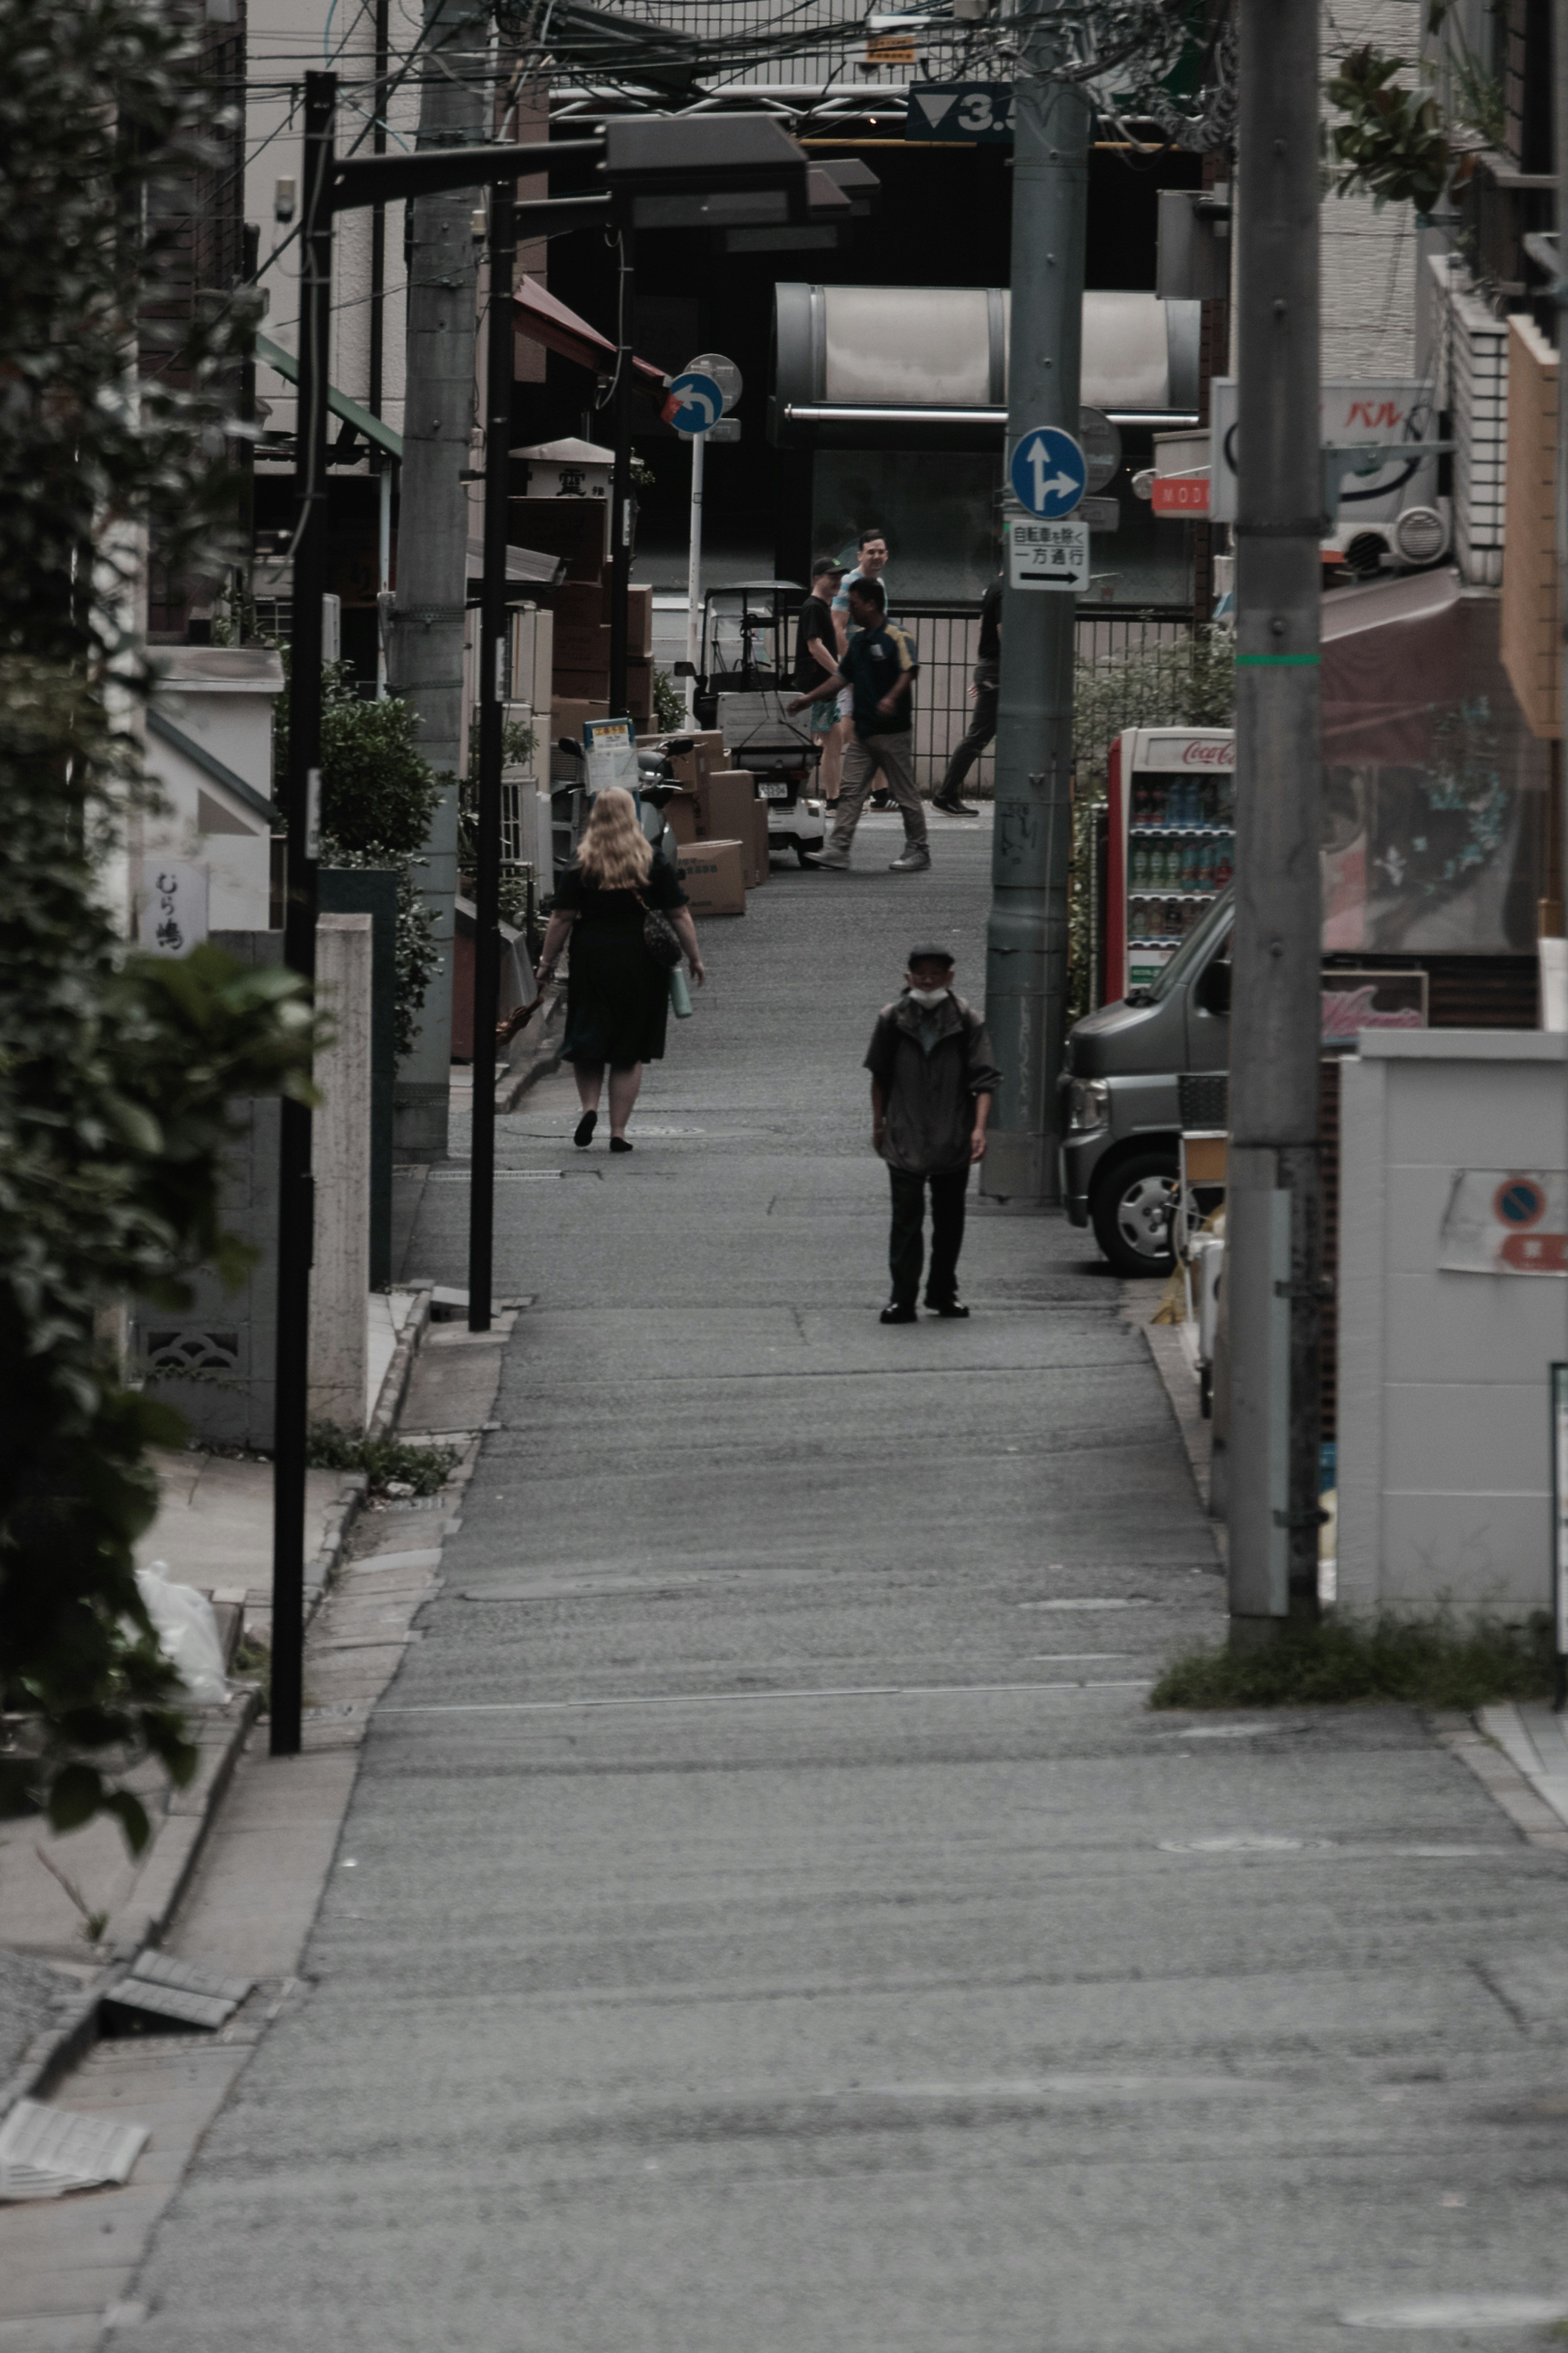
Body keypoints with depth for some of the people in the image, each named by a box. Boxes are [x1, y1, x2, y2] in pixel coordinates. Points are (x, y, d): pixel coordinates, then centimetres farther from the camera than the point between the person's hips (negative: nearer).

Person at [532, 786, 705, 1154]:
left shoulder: (580, 869, -3)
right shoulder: (655, 866, -1)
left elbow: (562, 920, -4)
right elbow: (680, 917, 1)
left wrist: (547, 963, 5)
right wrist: (695, 959, 11)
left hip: (592, 961, -1)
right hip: (640, 967, 1)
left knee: (587, 1041, 13)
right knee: (629, 1054, 7)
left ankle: (589, 1106, -9)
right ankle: (618, 1131, 6)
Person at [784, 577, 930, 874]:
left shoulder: (897, 638, -11)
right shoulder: (858, 640, 14)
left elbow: (908, 672, -24)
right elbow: (843, 676, 23)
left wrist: (891, 699, -41)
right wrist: (809, 700, 20)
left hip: (892, 731, -8)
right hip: (863, 731, 8)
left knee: (905, 793, 1)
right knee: (850, 790, 1)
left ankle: (918, 852, 10)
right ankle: (838, 849, -2)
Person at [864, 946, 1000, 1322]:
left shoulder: (966, 1020, -4)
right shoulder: (892, 1020, -1)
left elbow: (983, 1079, -6)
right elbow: (880, 1076, 11)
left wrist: (979, 1128, -17)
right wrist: (878, 1124, 12)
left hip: (953, 1141, 1)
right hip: (905, 1140, -1)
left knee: (950, 1220, 11)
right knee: (907, 1219, -6)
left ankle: (943, 1292, 24)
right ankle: (903, 1298, -6)